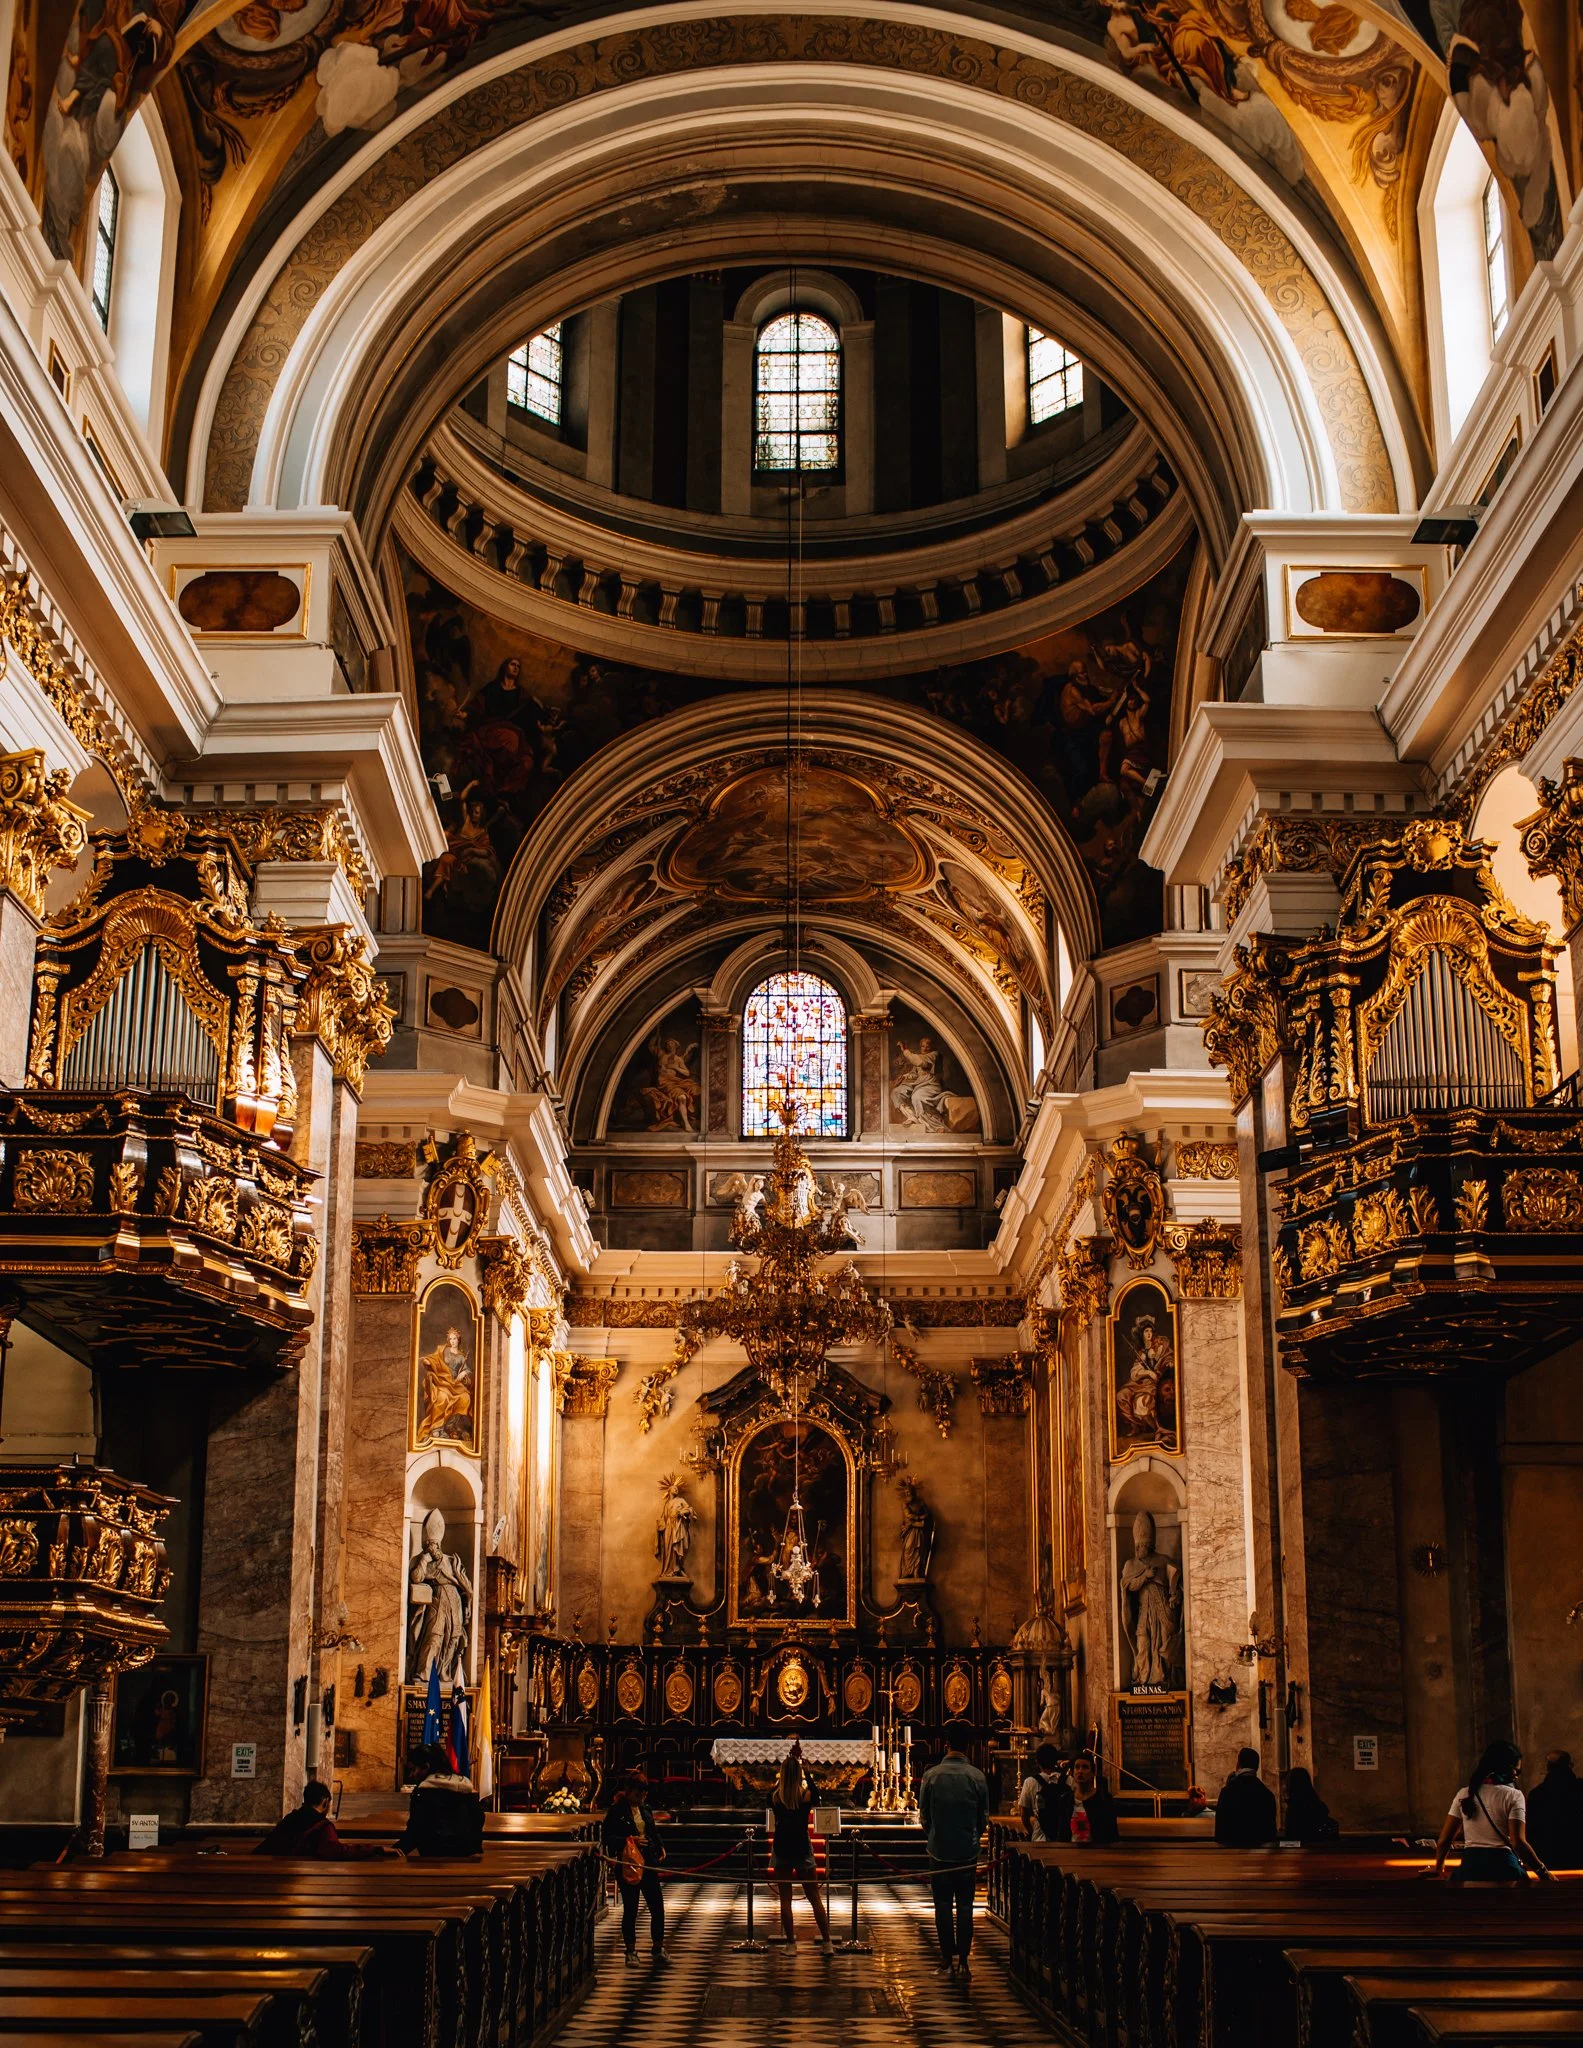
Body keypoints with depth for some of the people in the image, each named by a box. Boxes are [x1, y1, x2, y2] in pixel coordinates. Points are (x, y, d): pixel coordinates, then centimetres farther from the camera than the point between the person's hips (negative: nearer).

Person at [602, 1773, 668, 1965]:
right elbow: (608, 1838, -9)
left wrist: (660, 1847, 3)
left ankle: (659, 1949, 11)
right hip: (627, 1865, -5)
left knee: (657, 1907, 0)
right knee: (630, 1909, 4)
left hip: (648, 1863, 5)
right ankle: (631, 1951, 16)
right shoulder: (616, 1812, -6)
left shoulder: (646, 1809, 11)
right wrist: (630, 1841, -21)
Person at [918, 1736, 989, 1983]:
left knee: (943, 1906, 12)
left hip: (939, 1851, 0)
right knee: (965, 1907, 6)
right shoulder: (977, 1776, -9)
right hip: (968, 1852, 0)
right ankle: (962, 1961, 2)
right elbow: (984, 1817, 0)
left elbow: (923, 1815, 0)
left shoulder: (931, 1776, -9)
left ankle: (948, 1956, 19)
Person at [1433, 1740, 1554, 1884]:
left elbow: (1445, 1839, 10)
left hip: (1470, 1867, 5)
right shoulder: (1512, 1796, -4)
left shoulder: (1464, 1794, 10)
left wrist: (1438, 1868, 26)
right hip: (1503, 1867, -5)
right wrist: (1543, 1872, -6)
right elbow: (1518, 1842, -14)